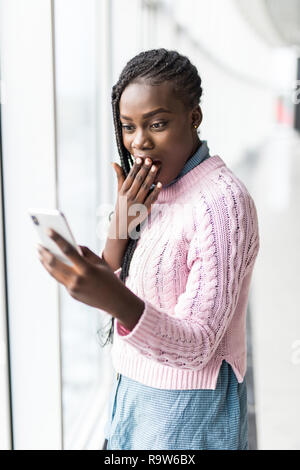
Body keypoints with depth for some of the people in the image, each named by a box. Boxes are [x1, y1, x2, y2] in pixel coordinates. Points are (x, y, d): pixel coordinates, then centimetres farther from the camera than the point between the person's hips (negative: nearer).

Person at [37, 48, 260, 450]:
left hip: (188, 406, -7)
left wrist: (117, 300, -44)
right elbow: (112, 286, 1)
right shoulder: (151, 190, 4)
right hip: (135, 388, 7)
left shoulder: (224, 202, -22)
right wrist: (122, 221, -16)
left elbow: (197, 346, -27)